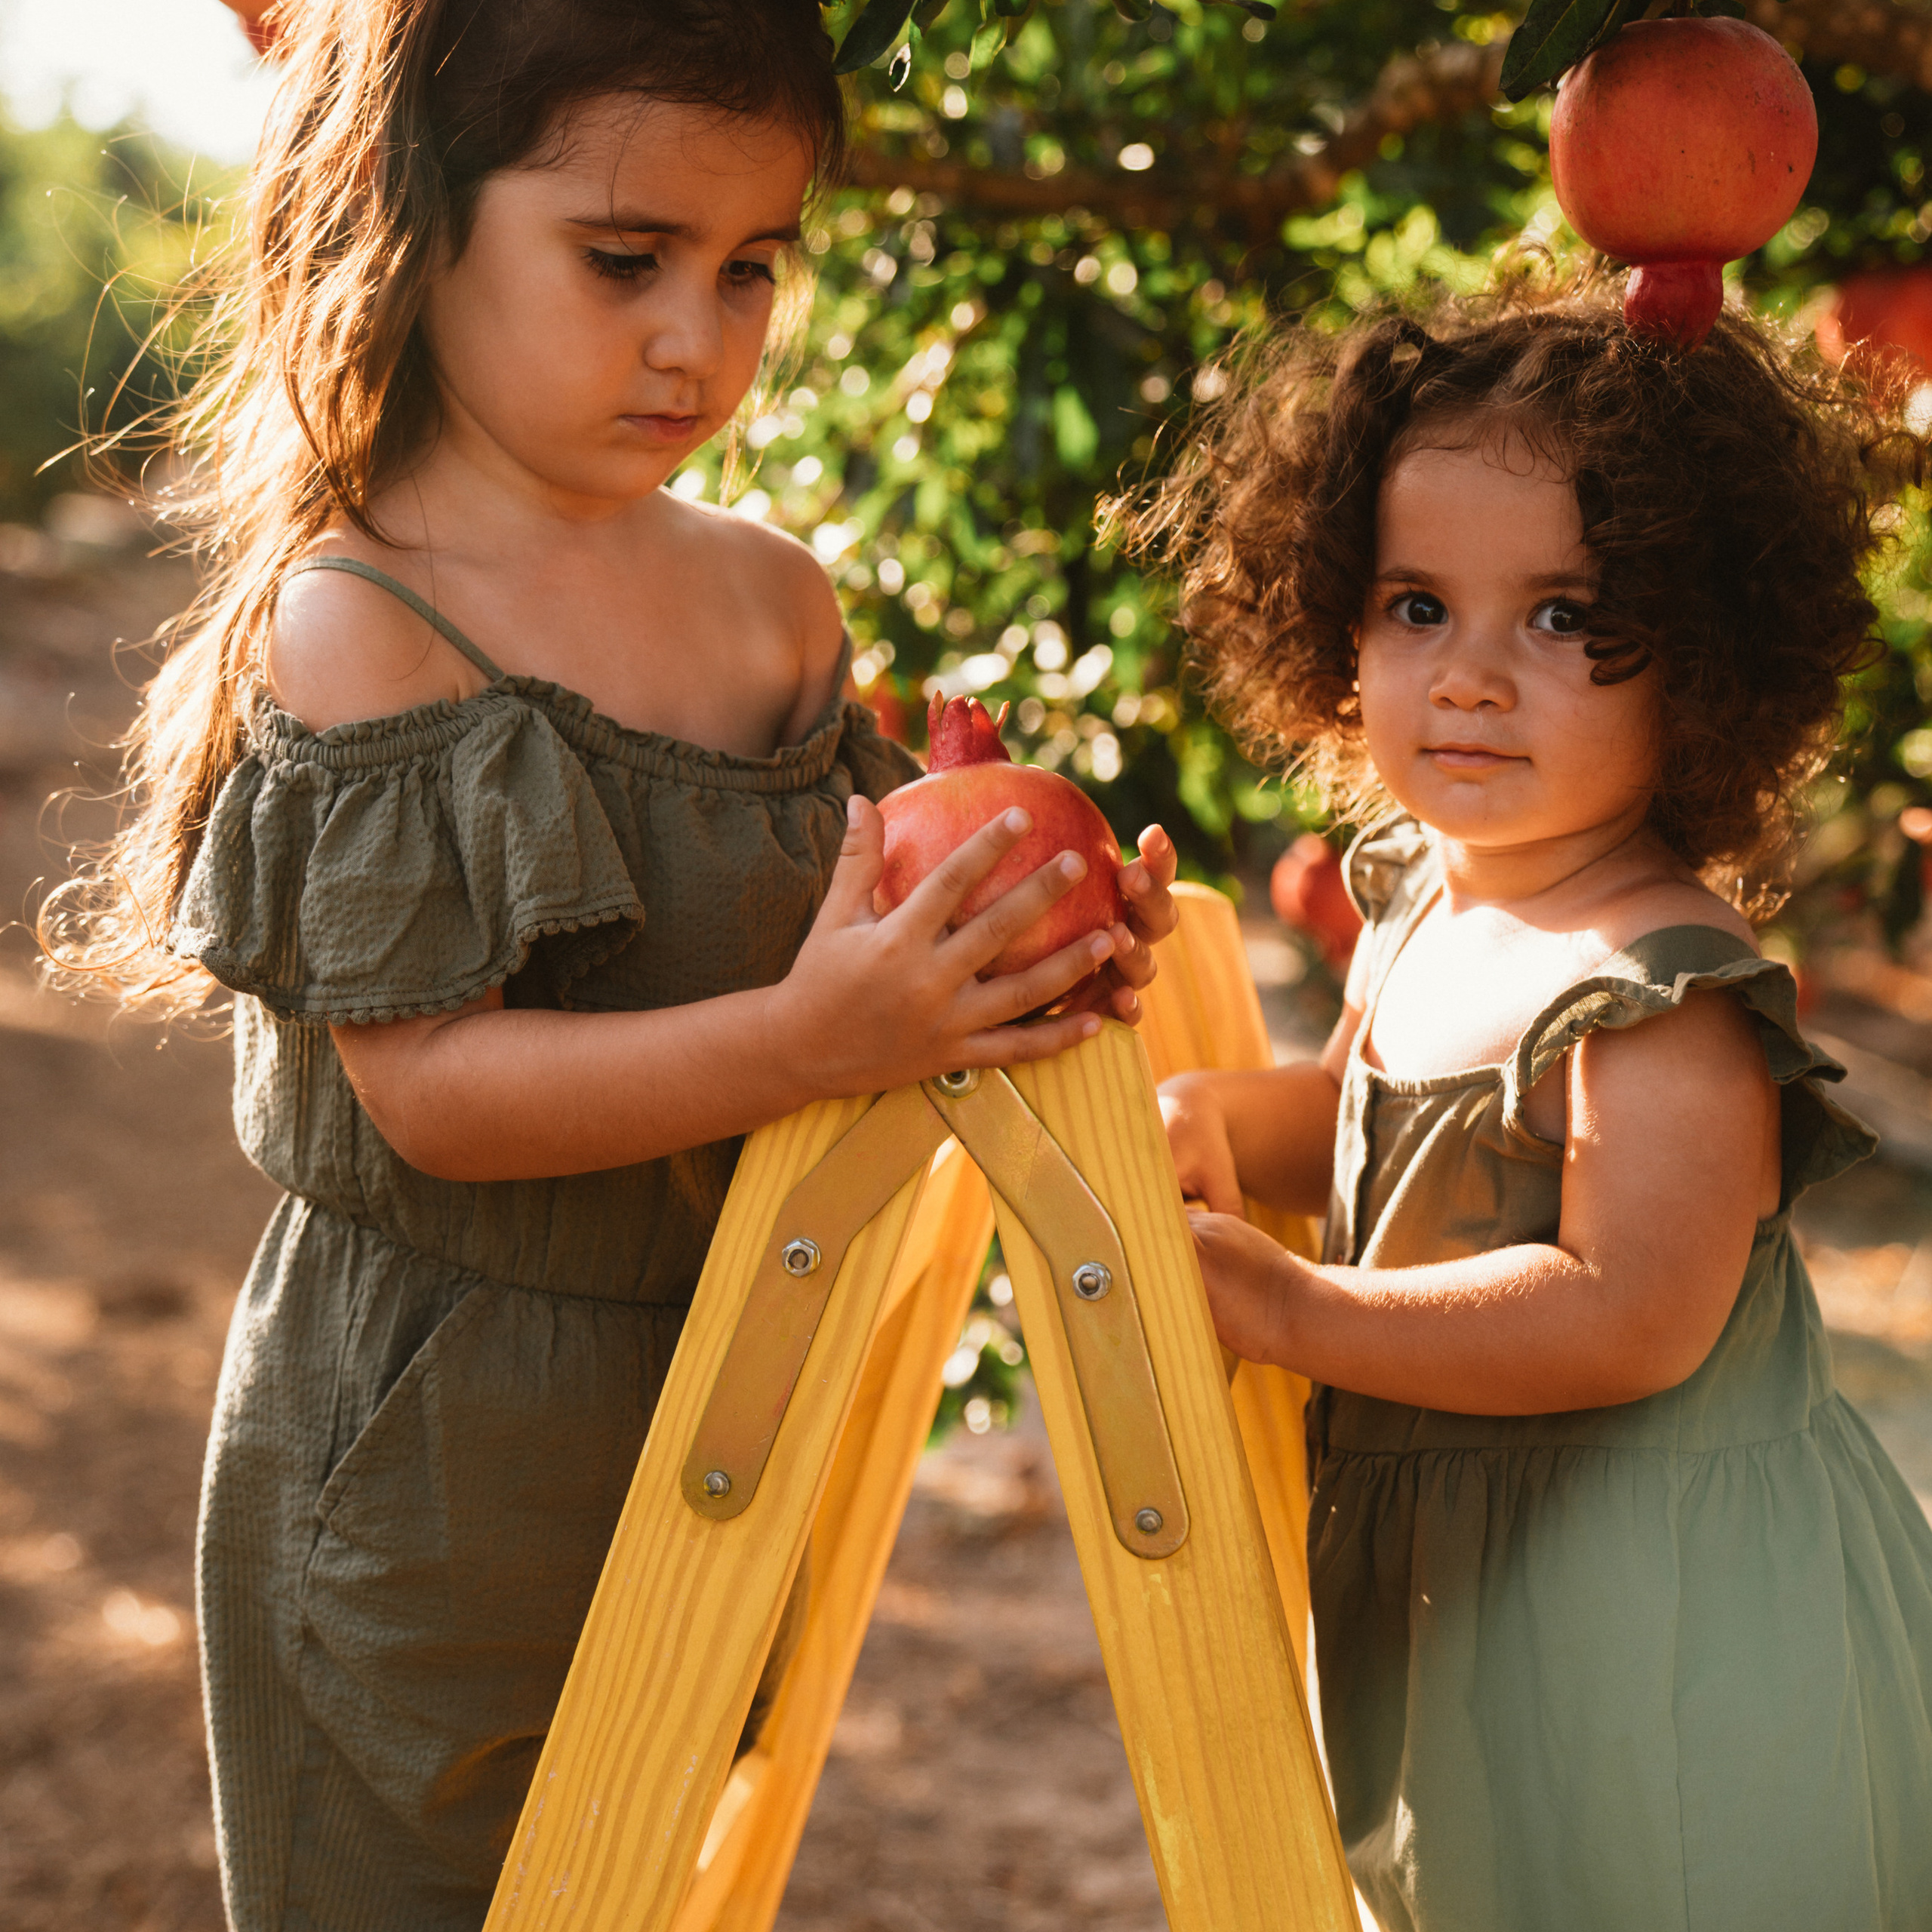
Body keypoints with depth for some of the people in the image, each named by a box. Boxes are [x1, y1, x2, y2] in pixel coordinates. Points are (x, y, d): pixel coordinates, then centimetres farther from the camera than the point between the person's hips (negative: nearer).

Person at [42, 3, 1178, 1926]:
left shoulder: (774, 597, 3)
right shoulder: (350, 623, -16)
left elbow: (839, 948, 9)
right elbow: (429, 1085, -22)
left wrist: (1045, 957, -11)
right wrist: (804, 1040, -33)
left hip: (719, 1393, 6)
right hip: (422, 1455, -6)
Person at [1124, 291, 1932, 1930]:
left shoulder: (1663, 993, -25)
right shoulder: (1419, 899, 2)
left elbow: (1625, 1318, -31)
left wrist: (1289, 1311, -29)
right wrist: (1214, 1120, -2)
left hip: (1659, 1621, -8)